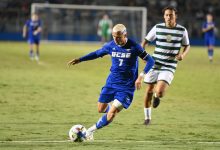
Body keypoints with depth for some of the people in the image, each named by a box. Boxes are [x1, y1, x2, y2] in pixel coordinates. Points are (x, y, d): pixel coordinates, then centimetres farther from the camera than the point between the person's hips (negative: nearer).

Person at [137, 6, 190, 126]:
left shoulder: (182, 30, -1)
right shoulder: (157, 28, 0)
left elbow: (187, 46, 13)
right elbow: (146, 41, 9)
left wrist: (183, 54, -8)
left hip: (169, 67, -2)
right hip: (154, 64, 2)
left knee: (160, 91, -20)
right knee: (149, 90, 7)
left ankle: (157, 96, 21)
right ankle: (147, 118, 27)